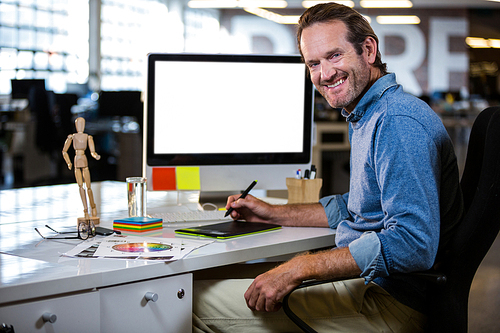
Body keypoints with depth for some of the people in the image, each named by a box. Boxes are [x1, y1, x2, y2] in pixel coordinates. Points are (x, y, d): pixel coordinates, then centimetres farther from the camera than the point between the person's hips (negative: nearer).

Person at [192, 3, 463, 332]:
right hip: (363, 283, 11)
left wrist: (299, 268, -28)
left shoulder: (399, 122, -21)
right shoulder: (367, 118, 14)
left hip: (390, 305, -10)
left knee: (199, 299, -10)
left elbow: (412, 244, -31)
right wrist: (275, 213, 20)